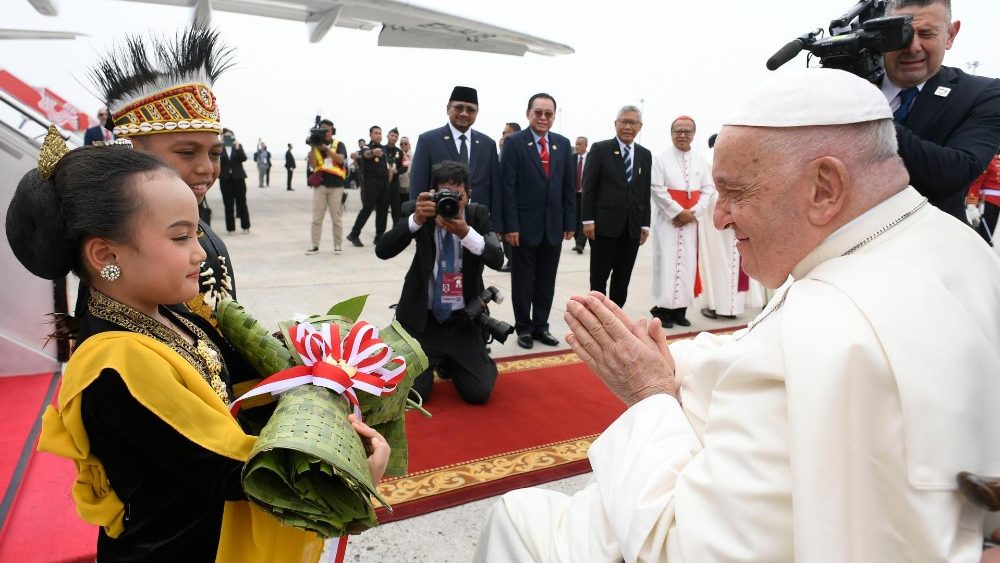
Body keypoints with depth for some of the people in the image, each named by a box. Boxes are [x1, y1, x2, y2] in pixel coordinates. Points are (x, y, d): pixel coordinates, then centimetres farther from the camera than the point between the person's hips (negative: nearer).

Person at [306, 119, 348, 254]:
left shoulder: (339, 144, 4)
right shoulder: (316, 146, 9)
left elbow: (340, 159, -15)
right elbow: (313, 165, -3)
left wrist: (325, 148, -23)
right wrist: (313, 147, -11)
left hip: (336, 185, -2)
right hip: (319, 185, 2)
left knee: (336, 218, 3)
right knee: (316, 218, 1)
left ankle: (337, 245, 10)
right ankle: (315, 245, 6)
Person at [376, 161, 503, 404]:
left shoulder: (478, 214, -6)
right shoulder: (418, 211, -9)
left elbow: (497, 259, -21)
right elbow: (382, 250, -21)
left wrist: (466, 232, -39)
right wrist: (416, 219, -36)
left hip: (463, 319, 1)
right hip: (421, 318, -1)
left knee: (478, 393, -5)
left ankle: (451, 361, 28)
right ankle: (432, 361, 27)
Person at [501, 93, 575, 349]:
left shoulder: (563, 144, 8)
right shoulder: (514, 142, -5)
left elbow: (568, 187, 9)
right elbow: (508, 187, -10)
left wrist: (570, 222, 4)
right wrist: (510, 225, -15)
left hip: (554, 226, 4)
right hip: (524, 226, -4)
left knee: (546, 281, 11)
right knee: (523, 281, 8)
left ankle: (540, 326, 24)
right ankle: (524, 328, 21)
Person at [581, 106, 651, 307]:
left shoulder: (645, 154, 11)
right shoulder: (600, 149, -1)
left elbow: (645, 192, 11)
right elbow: (588, 187, -4)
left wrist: (645, 223, 6)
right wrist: (588, 219, -11)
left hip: (632, 226, 4)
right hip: (604, 224, -4)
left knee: (623, 277, 9)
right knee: (599, 275, 4)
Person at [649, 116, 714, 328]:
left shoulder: (700, 162, 8)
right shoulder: (661, 159, -2)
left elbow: (708, 189, 6)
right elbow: (656, 188, -9)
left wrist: (694, 212, -9)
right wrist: (678, 211, -13)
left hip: (691, 220, 4)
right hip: (668, 219, -3)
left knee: (687, 263, 4)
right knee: (666, 262, -4)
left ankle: (680, 309, 10)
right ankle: (662, 308, 3)